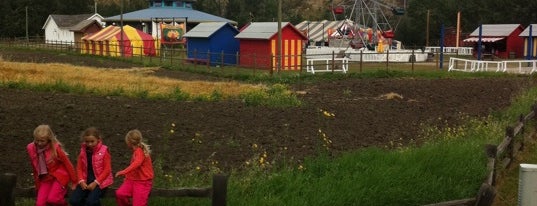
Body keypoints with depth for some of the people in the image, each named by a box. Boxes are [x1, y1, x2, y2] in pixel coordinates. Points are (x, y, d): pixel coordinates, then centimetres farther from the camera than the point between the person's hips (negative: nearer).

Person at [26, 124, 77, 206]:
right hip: (45, 179, 4)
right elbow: (35, 168, 6)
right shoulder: (32, 149, -5)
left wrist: (74, 182, -5)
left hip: (59, 176, -4)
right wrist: (38, 186, 12)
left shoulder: (55, 148, -17)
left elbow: (67, 164, -9)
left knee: (51, 199, -23)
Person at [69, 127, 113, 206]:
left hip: (100, 181, -4)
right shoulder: (83, 150, 4)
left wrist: (95, 182, -16)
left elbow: (107, 169, -10)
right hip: (86, 181, 5)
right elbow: (79, 167, 7)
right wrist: (81, 181, -9)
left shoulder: (104, 150, -9)